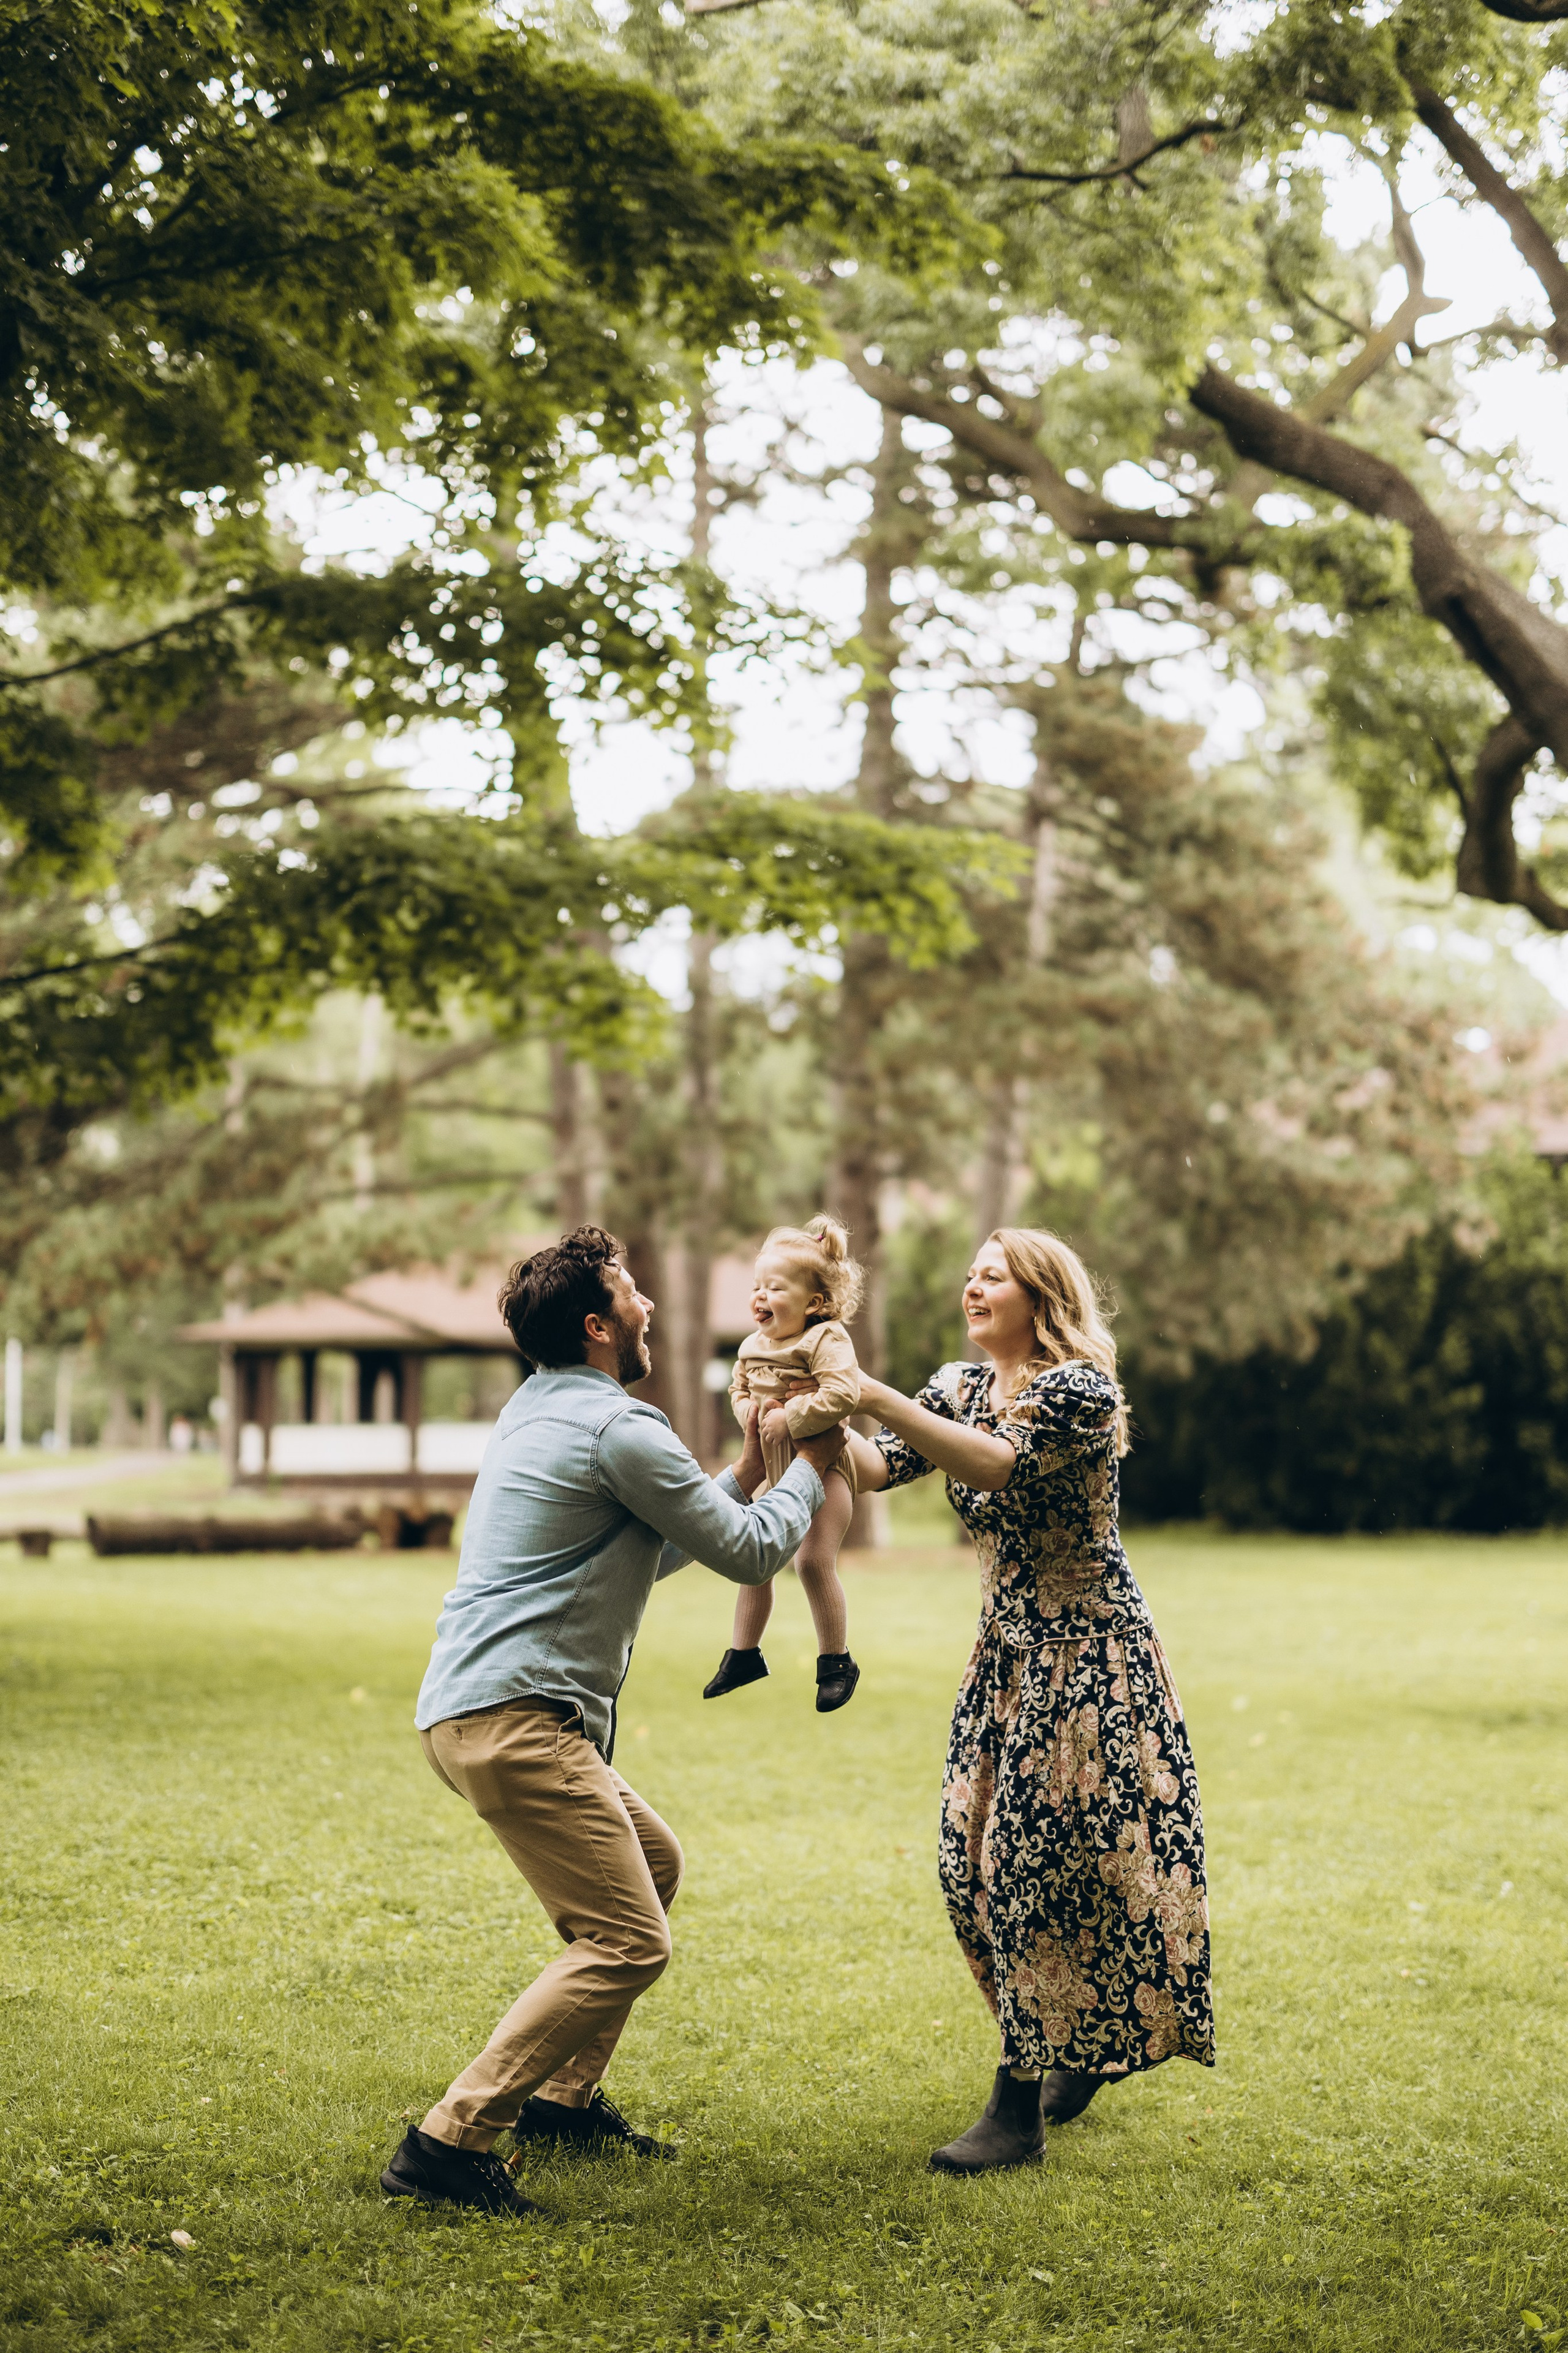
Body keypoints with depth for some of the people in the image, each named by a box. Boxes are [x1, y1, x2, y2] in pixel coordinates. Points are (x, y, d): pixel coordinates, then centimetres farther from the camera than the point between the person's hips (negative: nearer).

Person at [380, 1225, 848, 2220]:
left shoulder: (541, 1412, 20)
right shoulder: (618, 1427, -11)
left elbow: (654, 1552, 29)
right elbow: (750, 1553, -5)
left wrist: (749, 1469, 26)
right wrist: (812, 1467, 12)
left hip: (479, 1710, 11)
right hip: (515, 1717, -11)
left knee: (653, 1863, 26)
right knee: (628, 1942, -13)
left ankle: (563, 2096, 28)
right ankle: (451, 2141, -16)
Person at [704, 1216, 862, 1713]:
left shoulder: (826, 1340, -16)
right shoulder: (752, 1347, 8)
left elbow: (843, 1393, -29)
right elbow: (739, 1389, 23)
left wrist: (789, 1419, -25)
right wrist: (750, 1410, 0)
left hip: (821, 1468, -8)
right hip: (774, 1471, 8)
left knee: (813, 1559, -17)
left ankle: (836, 1661, -2)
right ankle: (744, 1653, 28)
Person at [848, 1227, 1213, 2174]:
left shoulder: (1081, 1389, -15)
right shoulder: (963, 1386, 8)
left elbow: (999, 1464, -31)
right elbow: (878, 1469, -2)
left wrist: (877, 1397, -36)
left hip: (1091, 1654, -7)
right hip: (1008, 1651, 7)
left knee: (1042, 1861, -9)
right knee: (978, 1863, 6)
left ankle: (1022, 2106, -5)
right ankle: (1076, 2051, 26)